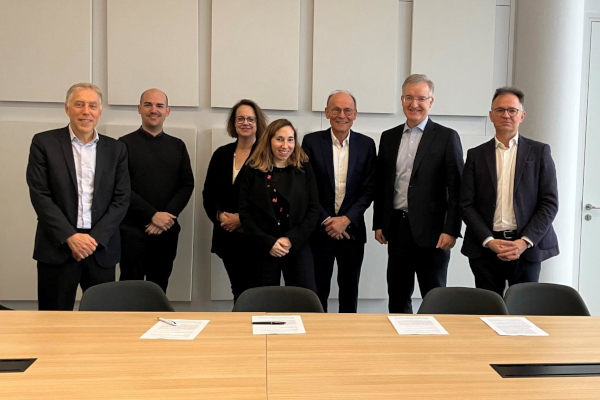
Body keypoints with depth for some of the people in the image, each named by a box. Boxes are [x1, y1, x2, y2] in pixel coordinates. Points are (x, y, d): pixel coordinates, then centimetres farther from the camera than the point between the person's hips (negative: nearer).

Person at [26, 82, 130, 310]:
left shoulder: (116, 149, 7)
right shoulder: (44, 143, 1)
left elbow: (121, 198, 2)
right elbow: (39, 195, -5)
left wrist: (96, 237, -9)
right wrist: (70, 236, -13)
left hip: (102, 247, 2)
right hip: (58, 247, -2)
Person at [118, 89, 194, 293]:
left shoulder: (177, 146, 10)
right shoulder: (125, 144, -1)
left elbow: (187, 185, 4)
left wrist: (167, 216, -11)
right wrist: (153, 215, -16)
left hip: (167, 229, 3)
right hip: (133, 229, -3)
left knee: (159, 288, 10)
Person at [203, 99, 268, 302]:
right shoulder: (221, 154, 11)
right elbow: (209, 192, 10)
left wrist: (242, 217, -13)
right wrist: (220, 214, -7)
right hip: (227, 235, 4)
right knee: (237, 289, 12)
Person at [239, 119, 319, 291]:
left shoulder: (304, 169, 3)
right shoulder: (252, 170, 0)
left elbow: (314, 209, 0)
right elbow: (245, 212, -3)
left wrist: (292, 240, -12)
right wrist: (268, 242, -13)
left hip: (298, 247, 1)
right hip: (263, 249, 0)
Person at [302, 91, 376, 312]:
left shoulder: (366, 144, 2)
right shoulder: (312, 141, -2)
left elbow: (369, 188, 0)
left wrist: (346, 219, -10)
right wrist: (326, 220, -9)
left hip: (352, 229, 2)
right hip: (320, 230, -1)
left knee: (349, 290, 12)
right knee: (318, 290, 5)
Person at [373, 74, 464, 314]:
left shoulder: (447, 137, -2)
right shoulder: (389, 137, 11)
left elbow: (456, 188, -6)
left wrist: (451, 230, -12)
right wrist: (378, 223, 9)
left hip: (431, 230, -4)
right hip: (397, 228, 4)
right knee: (397, 296, 13)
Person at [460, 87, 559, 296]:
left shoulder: (539, 152, 5)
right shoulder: (476, 155, 7)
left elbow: (550, 203, 0)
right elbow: (466, 204, 2)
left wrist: (524, 242, -11)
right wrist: (489, 241, -10)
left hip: (527, 247, 0)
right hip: (485, 248, 1)